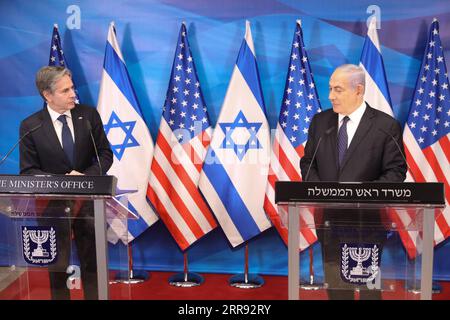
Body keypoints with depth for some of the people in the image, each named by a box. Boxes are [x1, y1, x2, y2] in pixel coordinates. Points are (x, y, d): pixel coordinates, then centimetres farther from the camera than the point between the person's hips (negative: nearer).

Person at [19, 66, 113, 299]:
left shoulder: (89, 115, -3)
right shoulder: (30, 126, -7)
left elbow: (105, 154, 1)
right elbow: (28, 171, -6)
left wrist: (86, 176, -17)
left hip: (88, 201, 1)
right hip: (53, 205, -1)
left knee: (92, 263, 13)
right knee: (57, 265, 14)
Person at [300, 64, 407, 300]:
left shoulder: (386, 126, -8)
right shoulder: (320, 121, 5)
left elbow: (396, 172, -8)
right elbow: (307, 162, 10)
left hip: (366, 220, -3)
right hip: (328, 219, 4)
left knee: (368, 284, 13)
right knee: (335, 282, 16)